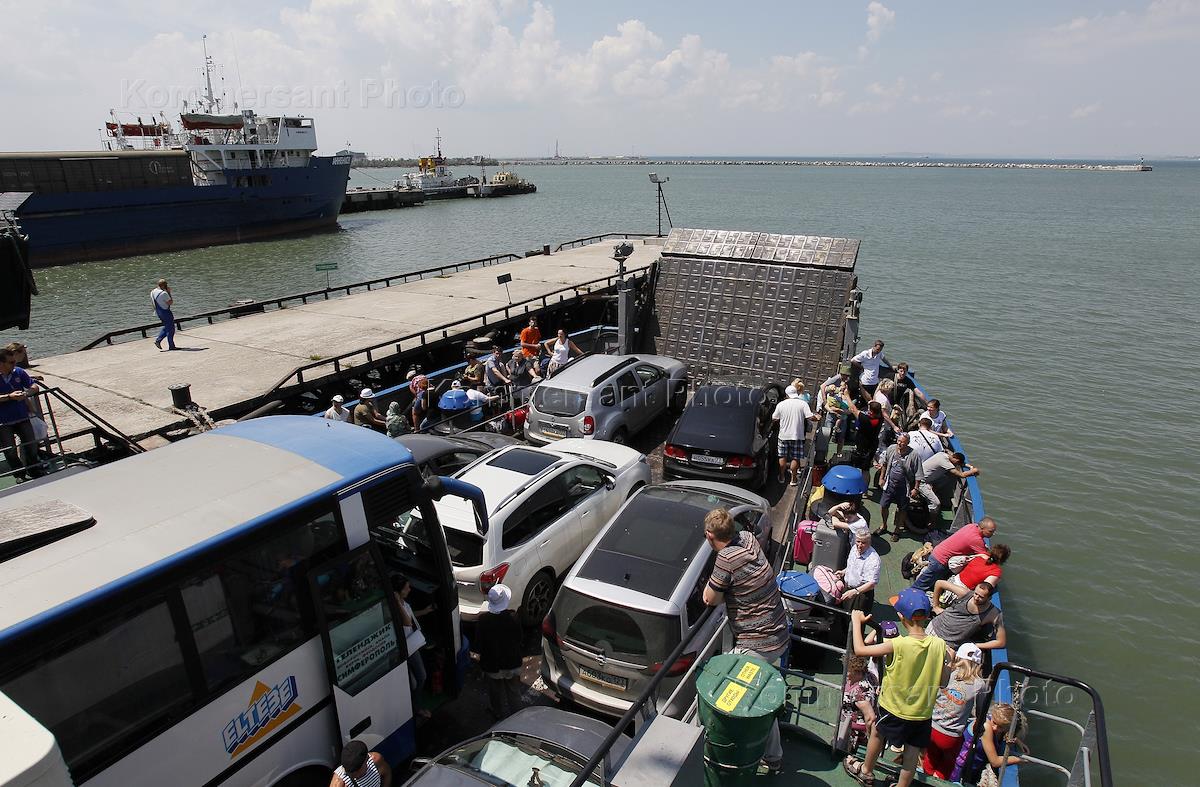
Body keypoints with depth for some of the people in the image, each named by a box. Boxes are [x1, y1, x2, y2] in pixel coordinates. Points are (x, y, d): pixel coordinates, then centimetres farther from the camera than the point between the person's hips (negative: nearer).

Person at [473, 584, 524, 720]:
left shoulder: (483, 620, -25)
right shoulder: (513, 617, -22)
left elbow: (478, 646, -17)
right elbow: (520, 638, -8)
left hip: (492, 665, -1)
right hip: (512, 663, 1)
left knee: (497, 694, 24)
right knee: (514, 692, 25)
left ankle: (500, 716, 43)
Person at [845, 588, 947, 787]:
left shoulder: (898, 645, -29)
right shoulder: (939, 644, -15)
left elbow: (859, 649, -25)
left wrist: (856, 621, -13)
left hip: (895, 709, -3)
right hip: (923, 713, 3)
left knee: (877, 732, 25)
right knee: (912, 754, 18)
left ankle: (866, 771, 45)